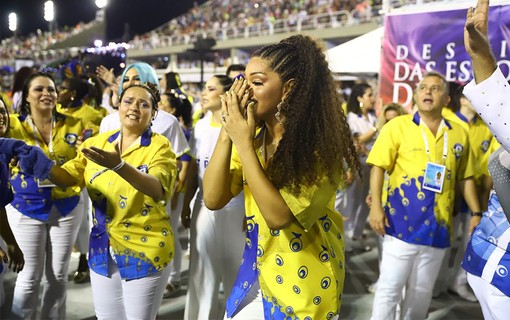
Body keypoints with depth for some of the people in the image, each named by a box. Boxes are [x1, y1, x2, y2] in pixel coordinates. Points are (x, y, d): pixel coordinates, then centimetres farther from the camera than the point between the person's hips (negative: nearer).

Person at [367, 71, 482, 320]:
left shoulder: (459, 134, 7)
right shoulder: (397, 126, -4)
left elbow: (465, 178, 14)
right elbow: (378, 167, -7)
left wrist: (476, 213, 7)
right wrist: (376, 206, -15)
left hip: (438, 227, 4)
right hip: (402, 224, -4)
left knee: (422, 291, 16)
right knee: (390, 287, 2)